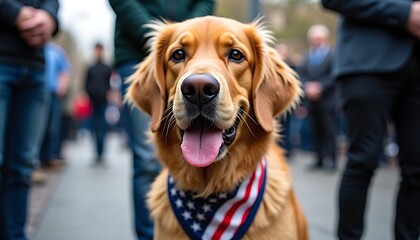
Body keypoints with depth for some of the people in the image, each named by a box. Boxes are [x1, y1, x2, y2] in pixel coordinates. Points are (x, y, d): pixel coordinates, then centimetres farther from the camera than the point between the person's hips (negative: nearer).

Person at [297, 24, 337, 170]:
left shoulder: (333, 55, -4)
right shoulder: (307, 56, 14)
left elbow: (333, 76, -12)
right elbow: (301, 74, 7)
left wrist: (319, 87, -15)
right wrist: (308, 87, -9)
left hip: (327, 100, -5)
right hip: (312, 100, 5)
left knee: (329, 130, -5)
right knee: (315, 131, 7)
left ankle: (331, 159, -1)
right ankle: (319, 159, 12)